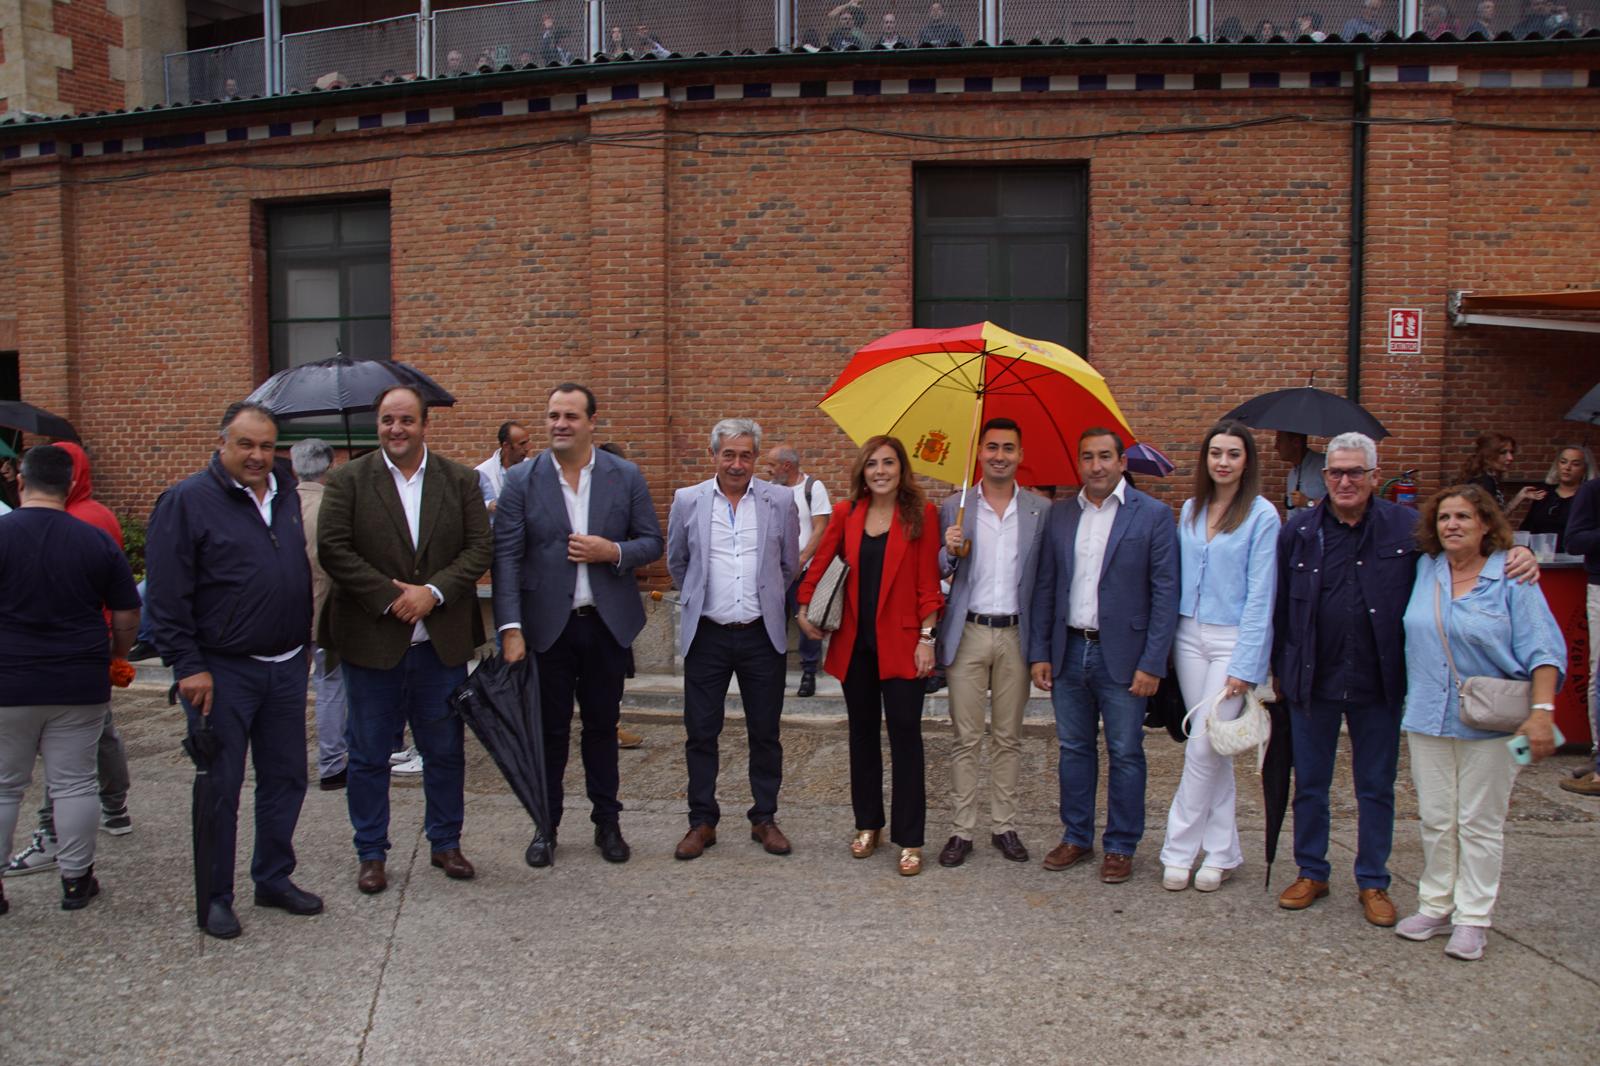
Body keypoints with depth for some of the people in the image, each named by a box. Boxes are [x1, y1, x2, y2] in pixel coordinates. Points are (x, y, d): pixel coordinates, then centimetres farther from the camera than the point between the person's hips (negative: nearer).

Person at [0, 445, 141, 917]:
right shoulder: (98, 541, -2)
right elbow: (127, 618, 2)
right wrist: (113, 658, 20)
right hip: (80, 685, 1)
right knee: (73, 784, 10)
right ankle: (76, 880, 17)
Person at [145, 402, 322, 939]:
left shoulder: (286, 494, 10)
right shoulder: (186, 501, -9)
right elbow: (166, 596, -12)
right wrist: (188, 666, -16)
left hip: (285, 667, 6)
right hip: (222, 671, -6)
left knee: (286, 777, 13)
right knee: (220, 786, 4)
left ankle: (274, 878, 28)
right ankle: (215, 896, 18)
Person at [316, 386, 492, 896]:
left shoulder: (460, 480, 4)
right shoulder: (348, 481, -1)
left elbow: (479, 546, -2)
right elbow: (332, 548, -8)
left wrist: (433, 592, -14)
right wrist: (389, 597, -15)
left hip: (442, 640, 2)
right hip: (371, 640, -1)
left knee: (445, 751, 12)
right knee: (369, 755, 9)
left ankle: (445, 843, 28)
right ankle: (370, 853, 23)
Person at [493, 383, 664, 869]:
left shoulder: (625, 476, 1)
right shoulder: (522, 480, -3)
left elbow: (652, 542, 4)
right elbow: (506, 558, -8)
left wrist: (613, 551, -16)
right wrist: (510, 628, -16)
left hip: (607, 623, 1)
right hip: (546, 624, -1)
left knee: (602, 726, 13)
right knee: (550, 729, 9)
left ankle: (607, 822, 26)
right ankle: (545, 827, 23)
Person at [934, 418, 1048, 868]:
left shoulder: (1041, 510, 5)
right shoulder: (953, 508, 4)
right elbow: (939, 575, 6)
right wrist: (950, 552, -16)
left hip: (1015, 635, 1)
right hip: (968, 633, -1)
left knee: (1009, 739, 9)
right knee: (966, 739, 3)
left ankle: (1004, 827, 20)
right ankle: (961, 830, 10)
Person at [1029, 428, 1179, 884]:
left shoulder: (1153, 515, -5)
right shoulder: (1060, 514, 7)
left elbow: (1165, 594, -7)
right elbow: (1045, 587, 10)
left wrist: (1152, 663, -12)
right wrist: (1039, 653, 4)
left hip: (1122, 655, -4)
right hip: (1069, 652, 4)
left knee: (1125, 755, 6)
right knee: (1073, 749, 13)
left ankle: (1121, 846, 20)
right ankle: (1076, 837, 27)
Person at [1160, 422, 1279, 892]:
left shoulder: (1261, 515, -7)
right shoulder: (1191, 510, 9)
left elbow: (1260, 593, -9)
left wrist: (1246, 663, -12)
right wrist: (1170, 639, 7)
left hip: (1234, 640, -5)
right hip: (1190, 636, 5)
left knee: (1204, 746, -6)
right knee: (1211, 747, 10)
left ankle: (1179, 850, 5)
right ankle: (1222, 851, 20)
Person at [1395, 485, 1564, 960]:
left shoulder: (1511, 578, -6)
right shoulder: (1425, 570, 6)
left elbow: (1543, 648, -10)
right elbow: (1416, 635, 23)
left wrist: (1541, 711, -18)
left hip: (1489, 723, -4)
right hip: (1428, 718, 4)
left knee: (1479, 823, 5)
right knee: (1435, 820, 10)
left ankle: (1473, 919, 14)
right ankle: (1436, 906, 22)